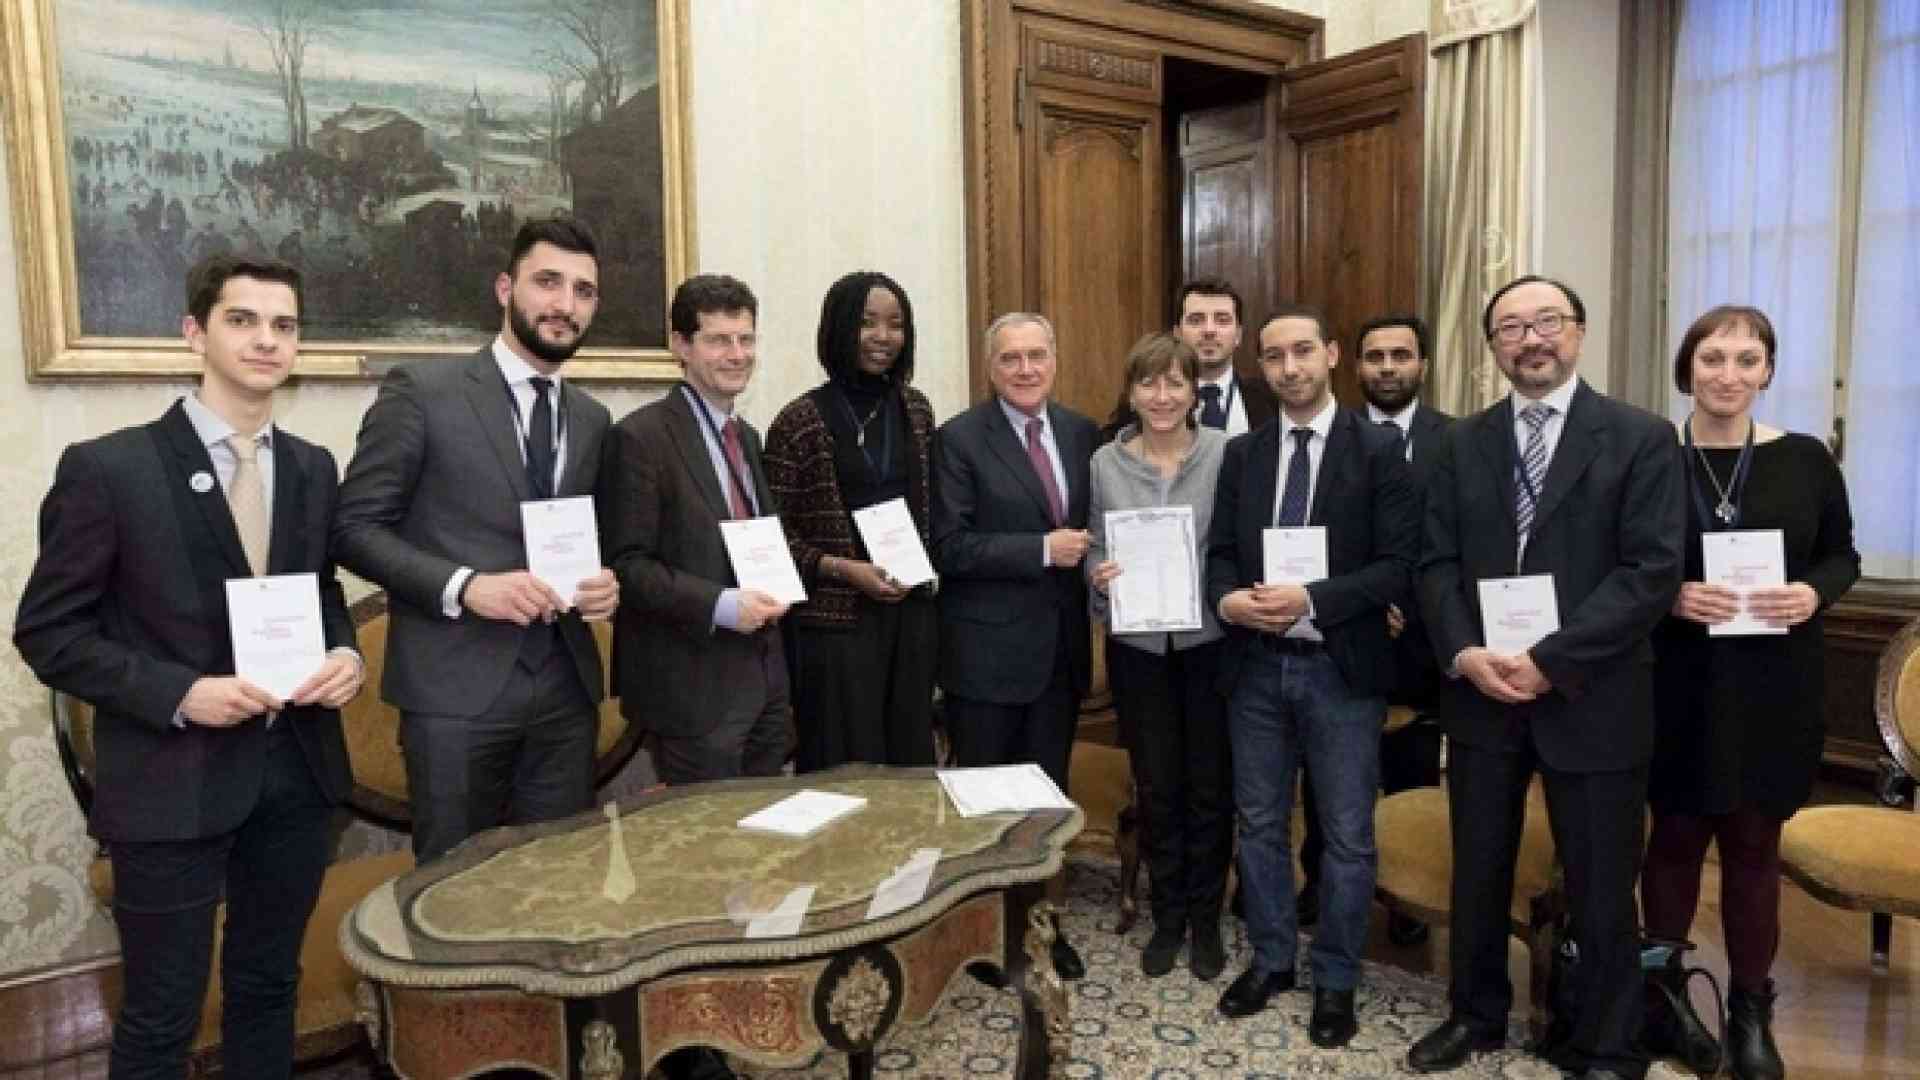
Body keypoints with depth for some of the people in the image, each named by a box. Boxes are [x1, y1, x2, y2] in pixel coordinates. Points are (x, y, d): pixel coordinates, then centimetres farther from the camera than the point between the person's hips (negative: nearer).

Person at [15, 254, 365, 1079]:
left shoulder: (313, 467, 6)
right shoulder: (108, 468, -10)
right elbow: (48, 633, -7)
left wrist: (345, 653, -6)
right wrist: (179, 695, -19)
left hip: (297, 770, 5)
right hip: (173, 780, -4)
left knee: (268, 987, 19)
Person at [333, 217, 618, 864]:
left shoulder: (592, 419, 12)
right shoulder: (422, 391, -5)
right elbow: (354, 527, -6)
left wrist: (605, 582, -2)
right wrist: (463, 586, -19)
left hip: (567, 687, 5)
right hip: (457, 688, -4)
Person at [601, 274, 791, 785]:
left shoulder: (747, 436, 14)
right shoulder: (641, 436, -12)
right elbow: (625, 565, -16)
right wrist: (720, 605, -23)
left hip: (763, 676, 8)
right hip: (693, 686, -8)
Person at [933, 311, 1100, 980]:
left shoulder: (1081, 432, 7)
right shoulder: (960, 439, -9)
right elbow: (949, 547, -16)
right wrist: (1042, 551, -19)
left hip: (1060, 644, 5)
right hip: (988, 649, -5)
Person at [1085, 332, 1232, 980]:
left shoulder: (1226, 454, -7)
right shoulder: (1105, 462, 0)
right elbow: (1095, 551, 6)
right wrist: (1100, 577, -14)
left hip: (1210, 643, -1)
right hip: (1138, 648, 2)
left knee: (1210, 788, 10)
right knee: (1157, 789, 12)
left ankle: (1206, 919, 29)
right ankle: (1168, 918, 31)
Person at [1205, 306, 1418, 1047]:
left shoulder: (1379, 450, -6)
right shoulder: (1242, 454, 7)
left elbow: (1398, 566, -11)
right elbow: (1219, 553, 7)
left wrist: (1312, 600, -22)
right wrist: (1228, 598, -14)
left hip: (1340, 668, -3)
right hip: (1255, 666, 4)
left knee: (1347, 834, 7)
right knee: (1260, 823, 15)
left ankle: (1336, 979, 25)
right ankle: (1270, 959, 33)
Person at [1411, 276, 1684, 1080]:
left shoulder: (1642, 438, -4)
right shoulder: (1461, 444, 7)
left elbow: (1652, 571, -12)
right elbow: (1437, 562, 4)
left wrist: (1550, 661, -18)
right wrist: (1463, 653, -12)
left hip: (1591, 699, -3)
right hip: (1481, 692, 3)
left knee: (1600, 888, 9)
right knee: (1477, 870, 16)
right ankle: (1476, 1014, 36)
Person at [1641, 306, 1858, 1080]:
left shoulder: (1805, 459, 0)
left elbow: (1842, 554, 7)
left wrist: (1814, 593, -13)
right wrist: (1669, 596, -20)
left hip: (1774, 686, 1)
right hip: (1678, 685, -1)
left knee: (1754, 844, 12)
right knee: (1676, 837, 11)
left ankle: (1750, 1010, 27)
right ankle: (1662, 992, 28)